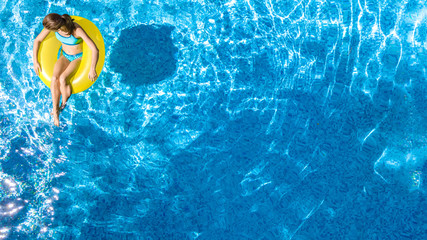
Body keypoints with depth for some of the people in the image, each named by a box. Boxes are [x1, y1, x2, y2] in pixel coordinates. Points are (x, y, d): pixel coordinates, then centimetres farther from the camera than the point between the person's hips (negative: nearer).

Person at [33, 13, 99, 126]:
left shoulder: (77, 30, -34)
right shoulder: (55, 24, -20)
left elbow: (95, 49, -35)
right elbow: (37, 40, -5)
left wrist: (92, 69, -35)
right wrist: (35, 61, -7)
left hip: (78, 58, -4)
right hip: (64, 56, 4)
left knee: (62, 79, -28)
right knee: (54, 78, -23)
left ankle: (64, 104, -1)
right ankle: (55, 110, -11)